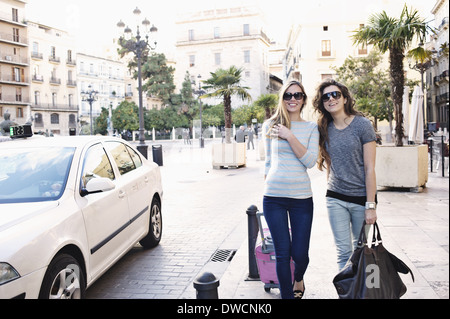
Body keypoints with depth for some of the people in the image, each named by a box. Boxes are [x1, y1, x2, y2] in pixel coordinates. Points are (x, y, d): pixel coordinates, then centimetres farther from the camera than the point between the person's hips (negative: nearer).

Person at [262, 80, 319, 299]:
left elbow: (310, 161, -9)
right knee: (282, 254, 1)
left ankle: (298, 279, 39)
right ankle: (286, 295, 21)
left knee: (300, 253, 4)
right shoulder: (270, 126, 6)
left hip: (301, 198, 0)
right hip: (274, 197, 0)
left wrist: (289, 136, -14)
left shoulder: (311, 128, 4)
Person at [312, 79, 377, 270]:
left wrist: (371, 206, -12)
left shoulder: (362, 125, -8)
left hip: (361, 197, -3)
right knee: (344, 252, 5)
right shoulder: (324, 129, 5)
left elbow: (369, 168, -10)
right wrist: (330, 193, 9)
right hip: (336, 199, 3)